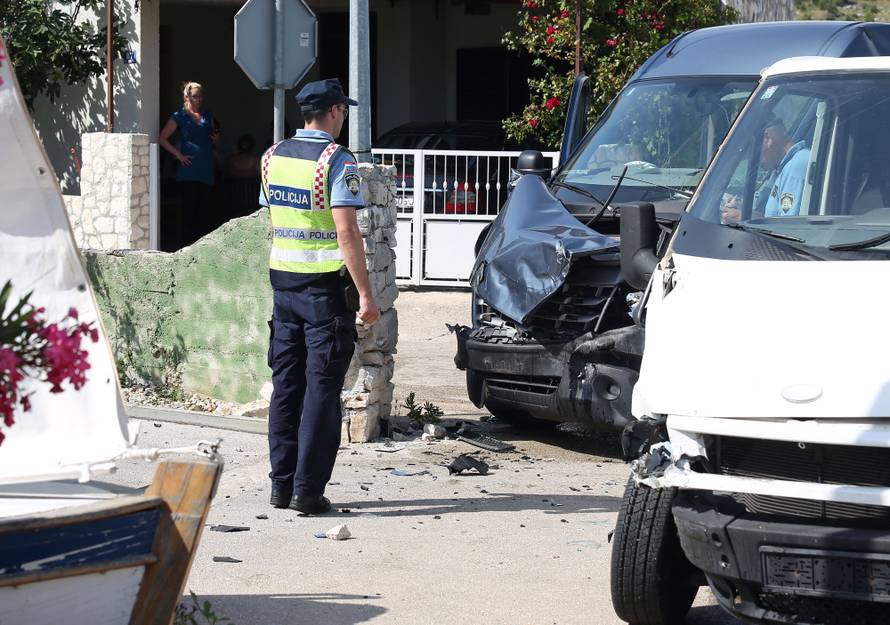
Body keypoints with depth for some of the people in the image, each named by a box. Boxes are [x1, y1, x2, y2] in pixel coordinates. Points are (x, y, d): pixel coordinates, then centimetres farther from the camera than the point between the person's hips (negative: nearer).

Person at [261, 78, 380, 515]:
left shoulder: (273, 157, 8)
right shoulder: (336, 162, -13)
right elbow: (347, 234, -18)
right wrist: (366, 295, -16)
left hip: (282, 282, 6)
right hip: (325, 286, -6)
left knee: (286, 385, 12)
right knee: (322, 389, -2)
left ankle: (281, 484, 15)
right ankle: (307, 490, -3)